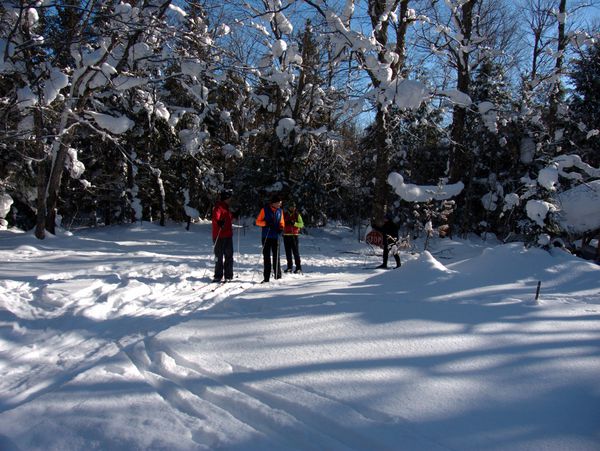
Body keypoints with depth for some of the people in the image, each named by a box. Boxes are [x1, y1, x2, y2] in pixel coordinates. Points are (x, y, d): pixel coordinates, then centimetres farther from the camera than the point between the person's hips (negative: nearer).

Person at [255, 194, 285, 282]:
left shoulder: (280, 211, 9)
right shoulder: (265, 210, -1)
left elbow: (282, 222, 18)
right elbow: (258, 221, 1)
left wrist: (281, 227, -4)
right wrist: (266, 223, -17)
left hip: (276, 237, 2)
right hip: (266, 237, -2)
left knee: (276, 256, 0)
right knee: (266, 256, 1)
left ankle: (278, 275, 8)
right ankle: (266, 277, 5)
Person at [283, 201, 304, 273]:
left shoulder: (297, 215, 3)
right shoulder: (285, 215, 12)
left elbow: (301, 224, -3)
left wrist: (294, 223, -20)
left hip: (294, 235, -4)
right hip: (286, 235, 4)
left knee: (296, 252, -7)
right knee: (288, 252, 7)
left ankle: (299, 267, -5)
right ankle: (289, 267, 14)